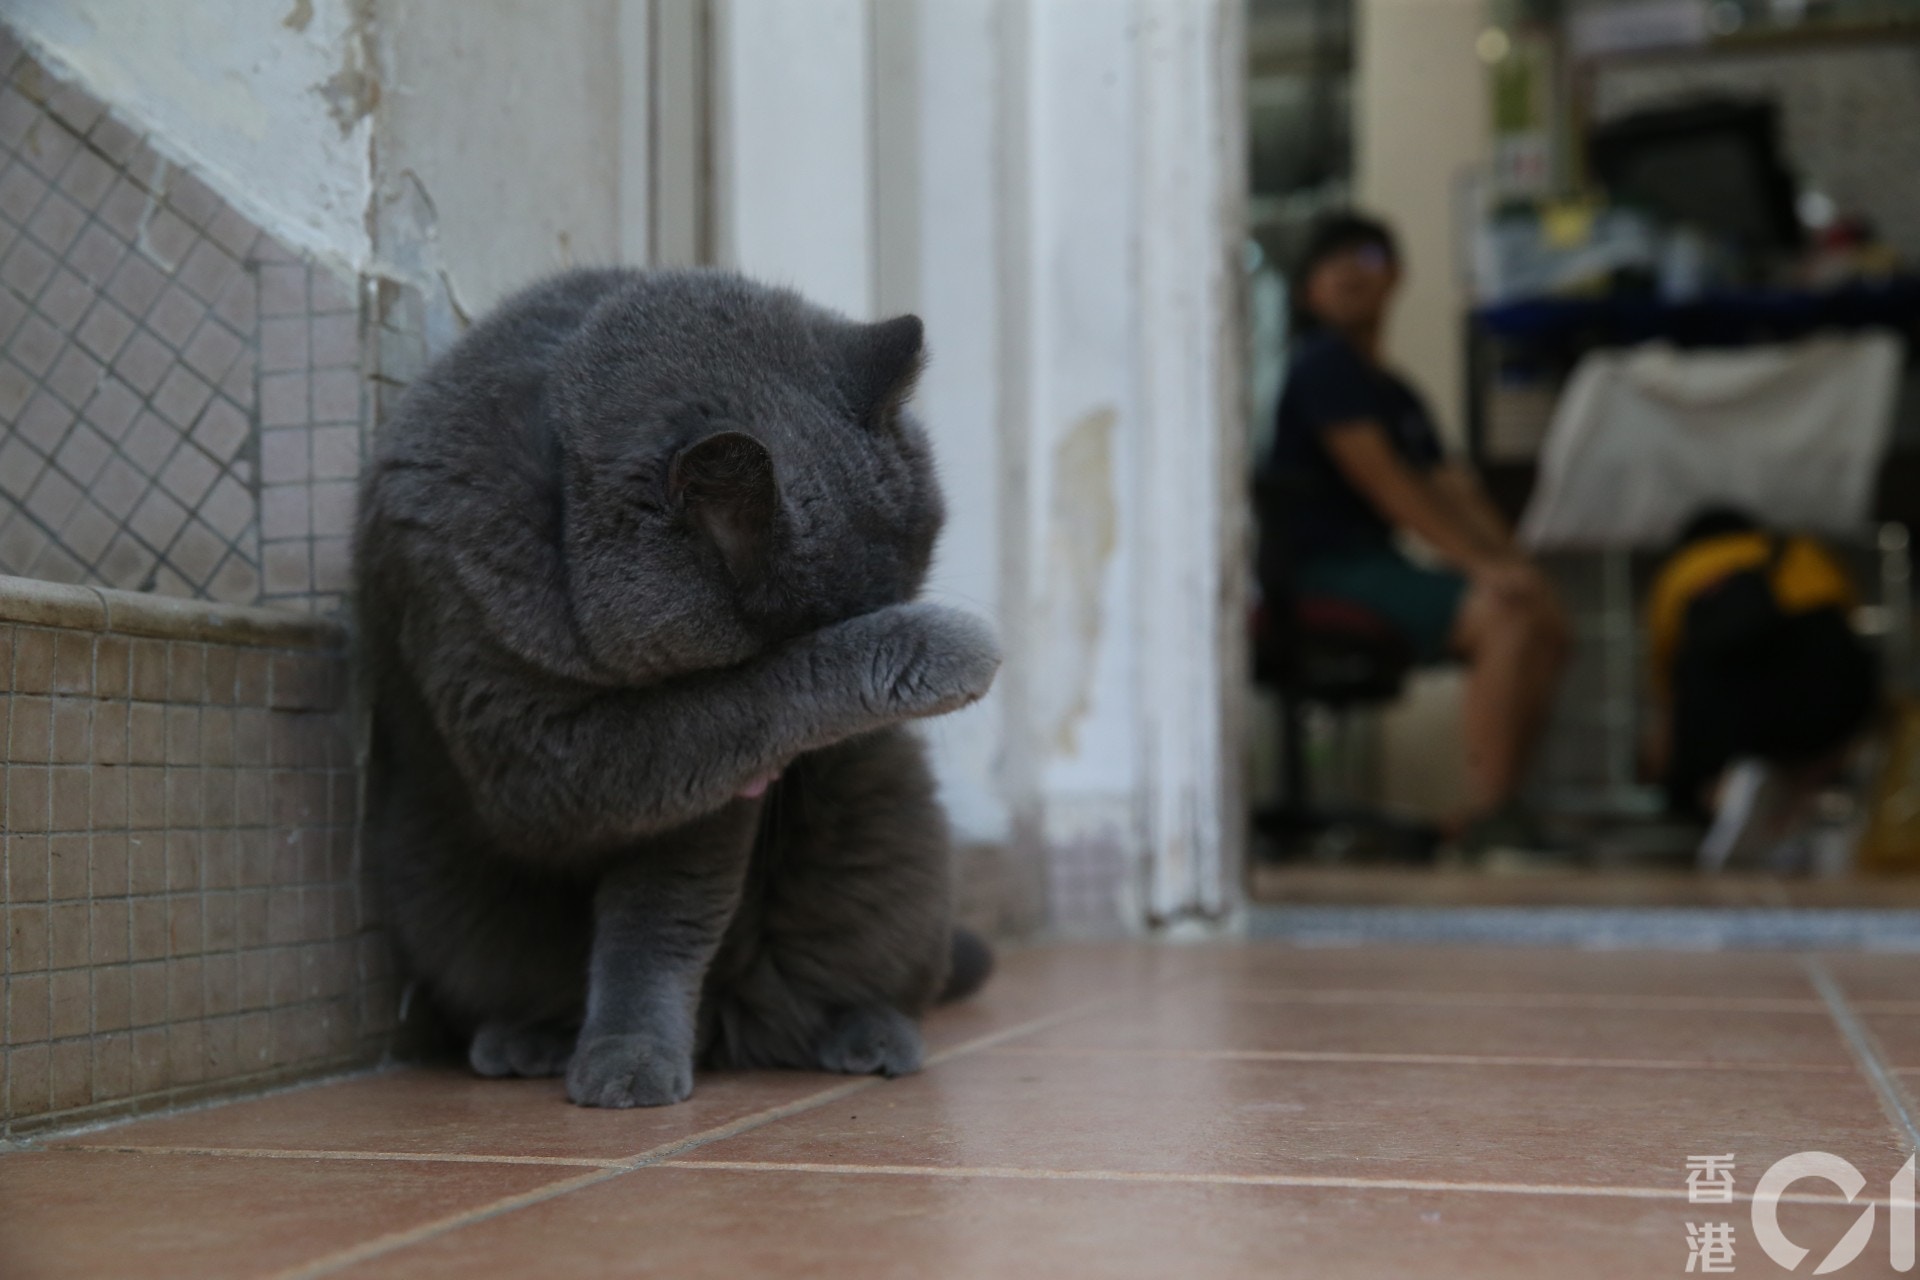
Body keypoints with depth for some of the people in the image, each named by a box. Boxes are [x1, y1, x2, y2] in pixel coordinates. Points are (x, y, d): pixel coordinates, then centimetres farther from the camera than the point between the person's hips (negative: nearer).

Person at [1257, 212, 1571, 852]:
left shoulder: (1395, 392, 23)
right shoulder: (1325, 367, -5)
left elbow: (1454, 489, 16)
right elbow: (1382, 482, -14)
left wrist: (1514, 562, -2)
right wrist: (1480, 564, -18)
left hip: (1378, 565, 9)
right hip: (1326, 568, -9)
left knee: (1551, 626, -2)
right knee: (1505, 618, -25)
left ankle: (1501, 809, -4)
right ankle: (1486, 814, -23)